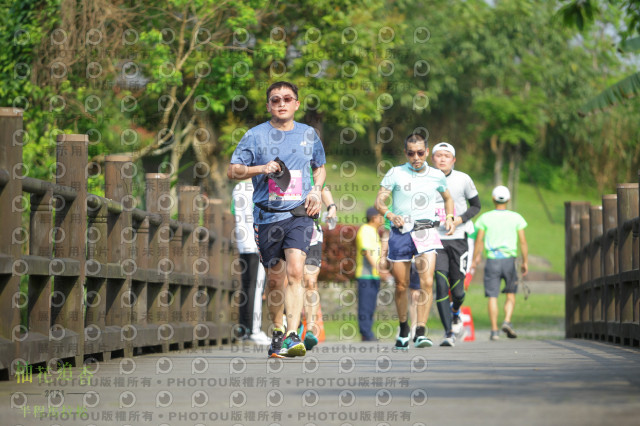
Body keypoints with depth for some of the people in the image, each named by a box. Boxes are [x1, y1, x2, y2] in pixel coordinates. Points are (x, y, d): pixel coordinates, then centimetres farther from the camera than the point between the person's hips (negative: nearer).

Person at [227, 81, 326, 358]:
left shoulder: (308, 134, 10)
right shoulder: (255, 135, 2)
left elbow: (320, 167, 25)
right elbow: (232, 171, 1)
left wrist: (316, 190, 6)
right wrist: (262, 169, -15)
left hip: (300, 214, 0)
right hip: (267, 216, 0)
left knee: (294, 271, -19)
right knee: (275, 278, 8)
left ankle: (292, 336, -25)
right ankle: (277, 332, 30)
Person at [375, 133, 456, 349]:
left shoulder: (437, 176, 9)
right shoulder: (395, 173, 2)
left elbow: (448, 198, 27)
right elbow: (379, 201, -2)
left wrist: (449, 217, 9)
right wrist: (391, 215, -22)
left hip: (425, 232, 0)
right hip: (400, 232, 0)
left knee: (427, 282, -16)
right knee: (401, 285, 6)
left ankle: (420, 332, -17)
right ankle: (403, 329, 27)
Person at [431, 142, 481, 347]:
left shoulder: (463, 179, -1)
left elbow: (476, 205, 9)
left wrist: (459, 220, -8)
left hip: (458, 239, 0)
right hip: (435, 240, 0)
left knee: (457, 290, 2)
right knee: (441, 286, -13)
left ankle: (455, 313, 38)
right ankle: (449, 333, -8)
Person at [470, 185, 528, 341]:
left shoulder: (485, 217, 2)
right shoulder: (516, 218, 2)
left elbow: (479, 241, 1)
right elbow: (523, 242, 1)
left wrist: (475, 259, 10)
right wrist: (525, 262, 9)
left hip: (492, 260, 0)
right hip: (509, 258, 0)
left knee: (492, 296, 1)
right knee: (511, 294, 14)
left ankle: (494, 330, -5)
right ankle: (507, 321, -7)